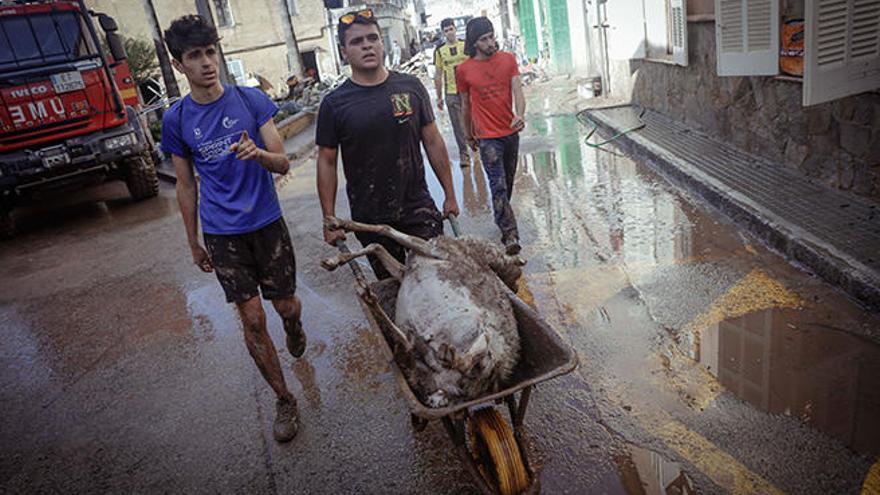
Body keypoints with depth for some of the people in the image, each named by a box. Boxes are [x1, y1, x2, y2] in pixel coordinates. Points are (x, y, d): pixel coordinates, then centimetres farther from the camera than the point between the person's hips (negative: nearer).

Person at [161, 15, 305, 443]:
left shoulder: (251, 99, -4)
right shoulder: (176, 120, 0)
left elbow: (283, 164, -7)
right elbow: (186, 186, 8)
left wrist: (258, 153, -30)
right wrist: (194, 243, 11)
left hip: (267, 223, 0)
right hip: (222, 235, 0)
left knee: (286, 306, 10)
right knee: (252, 320, 1)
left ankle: (294, 328, 49)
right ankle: (283, 400, 17)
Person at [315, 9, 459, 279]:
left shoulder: (410, 87, 2)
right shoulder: (334, 104, -3)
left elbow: (433, 142, 7)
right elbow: (327, 162, 1)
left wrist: (449, 195, 7)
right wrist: (330, 221, -1)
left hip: (419, 209, 1)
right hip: (370, 221, -1)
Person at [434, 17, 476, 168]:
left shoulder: (466, 46, 2)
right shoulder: (440, 51, 3)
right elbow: (438, 75, 6)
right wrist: (439, 97, 5)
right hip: (451, 93, 0)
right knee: (458, 125, 1)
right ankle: (463, 153, 10)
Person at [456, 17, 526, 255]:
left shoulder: (508, 60, 2)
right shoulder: (464, 70, -4)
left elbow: (517, 92, -6)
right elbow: (466, 106, 7)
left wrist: (520, 115, -26)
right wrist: (468, 134, 15)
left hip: (511, 132, 4)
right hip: (487, 137, -4)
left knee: (508, 181, 16)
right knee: (498, 186, -11)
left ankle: (503, 219, 37)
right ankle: (510, 236, -14)